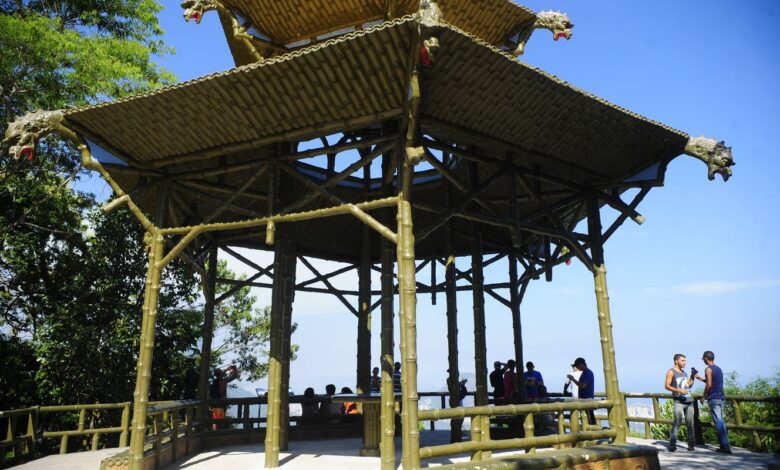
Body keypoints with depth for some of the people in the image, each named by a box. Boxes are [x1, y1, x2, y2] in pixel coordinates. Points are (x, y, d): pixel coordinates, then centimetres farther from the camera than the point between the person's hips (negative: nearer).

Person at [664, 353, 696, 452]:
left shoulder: (684, 372, 21)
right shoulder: (671, 372, 1)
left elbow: (688, 385, 20)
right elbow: (667, 385, -6)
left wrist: (692, 376, 10)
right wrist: (678, 390, -18)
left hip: (689, 400, 6)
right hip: (679, 401, -6)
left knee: (690, 423, 4)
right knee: (677, 422, -14)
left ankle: (691, 445, 12)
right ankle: (672, 445, -13)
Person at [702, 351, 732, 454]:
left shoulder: (708, 369, -10)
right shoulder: (719, 369, 15)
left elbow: (709, 385, -16)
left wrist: (703, 396, -5)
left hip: (713, 398, -8)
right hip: (720, 397, 8)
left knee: (718, 422, -7)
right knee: (721, 421, 13)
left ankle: (725, 446, -10)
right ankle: (725, 444, 14)